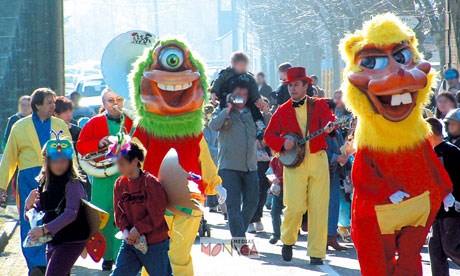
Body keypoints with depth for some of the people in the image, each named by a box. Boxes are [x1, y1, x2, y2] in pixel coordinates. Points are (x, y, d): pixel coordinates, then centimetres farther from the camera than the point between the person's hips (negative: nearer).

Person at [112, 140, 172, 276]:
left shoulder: (150, 182, -15)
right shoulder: (120, 183, 3)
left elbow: (156, 214, -16)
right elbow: (119, 212, 4)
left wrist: (138, 229, -20)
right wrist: (125, 231, -12)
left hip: (155, 244, -5)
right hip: (130, 241, 5)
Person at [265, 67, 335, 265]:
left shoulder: (319, 105, 9)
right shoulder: (282, 111, 9)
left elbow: (328, 120, -8)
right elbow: (269, 135, 10)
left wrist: (328, 127, -32)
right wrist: (283, 143, -10)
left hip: (318, 160, 0)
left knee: (319, 209, -3)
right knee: (295, 207, -11)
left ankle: (316, 254, 4)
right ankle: (288, 241, 16)